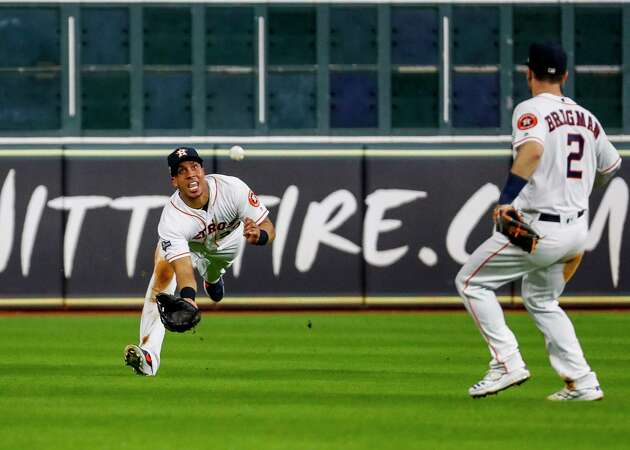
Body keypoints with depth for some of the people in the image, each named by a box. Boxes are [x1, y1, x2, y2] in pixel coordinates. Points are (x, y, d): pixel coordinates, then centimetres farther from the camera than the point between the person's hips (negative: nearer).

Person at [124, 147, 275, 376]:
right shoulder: (171, 219, -40)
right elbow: (184, 270, -48)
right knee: (163, 273, -25)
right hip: (187, 244, -3)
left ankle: (212, 277, 47)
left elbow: (268, 228, -28)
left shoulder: (231, 188, -36)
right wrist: (188, 299, -69)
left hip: (228, 240, 4)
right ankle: (149, 353, -33)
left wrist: (258, 235, -54)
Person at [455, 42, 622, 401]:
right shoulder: (586, 117, 10)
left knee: (472, 281, 5)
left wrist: (507, 199, -42)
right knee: (541, 300, 25)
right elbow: (611, 166, 22)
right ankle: (583, 383, 17)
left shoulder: (532, 110, -11)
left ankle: (507, 363, -6)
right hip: (577, 229, 7)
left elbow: (532, 150, -31)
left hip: (538, 230, -7)